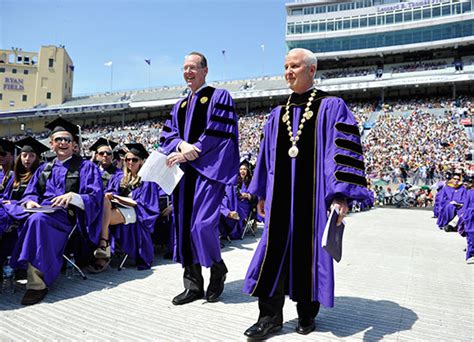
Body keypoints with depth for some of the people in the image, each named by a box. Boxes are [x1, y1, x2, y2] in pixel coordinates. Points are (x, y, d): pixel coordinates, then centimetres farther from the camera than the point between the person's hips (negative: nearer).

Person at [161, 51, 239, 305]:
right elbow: (167, 134, 12)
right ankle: (193, 284, 14)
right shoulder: (180, 105, 21)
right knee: (184, 225, 3)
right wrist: (182, 145, -11)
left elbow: (217, 133, -10)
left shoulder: (219, 97, 2)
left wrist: (188, 153, -13)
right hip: (184, 171, 7)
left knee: (202, 224, -15)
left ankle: (217, 269, 13)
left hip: (208, 170, -6)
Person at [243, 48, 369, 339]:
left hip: (314, 196, -4)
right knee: (274, 250, 3)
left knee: (310, 252, 6)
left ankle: (307, 313, 26)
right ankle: (271, 315, 15)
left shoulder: (331, 107, -1)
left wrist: (341, 195, -18)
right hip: (280, 197, 4)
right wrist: (263, 194, 15)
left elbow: (345, 151, -9)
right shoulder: (277, 115, 14)